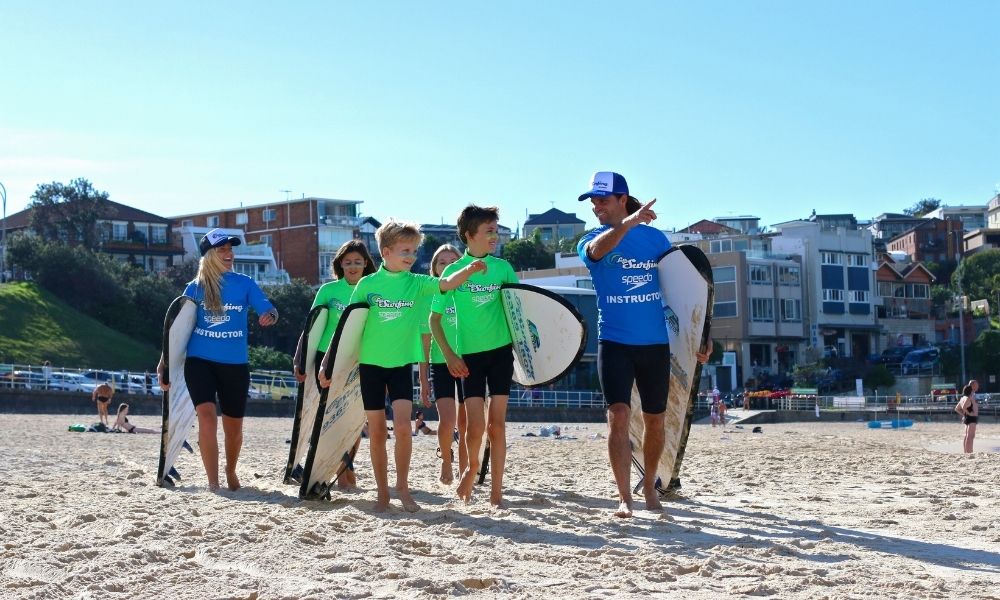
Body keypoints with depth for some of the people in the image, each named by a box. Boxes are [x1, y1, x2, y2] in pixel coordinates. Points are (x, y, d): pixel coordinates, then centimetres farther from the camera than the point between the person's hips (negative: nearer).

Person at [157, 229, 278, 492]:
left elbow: (270, 311, -3)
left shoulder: (244, 283, 2)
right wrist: (164, 362, 2)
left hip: (235, 364, 1)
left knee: (233, 426, 11)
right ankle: (212, 482, -15)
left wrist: (269, 316, -27)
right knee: (207, 416, -21)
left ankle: (231, 471, 38)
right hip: (199, 361, -1)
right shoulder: (195, 288, 3)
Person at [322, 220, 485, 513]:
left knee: (402, 426, -13)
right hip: (371, 364, 0)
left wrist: (470, 269, -37)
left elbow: (447, 283, -17)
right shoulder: (367, 285, -3)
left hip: (402, 364, 0)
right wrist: (327, 363, -2)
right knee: (377, 432, 5)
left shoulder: (416, 283, 0)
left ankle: (403, 487, 3)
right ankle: (382, 492, 16)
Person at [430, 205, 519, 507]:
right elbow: (434, 318, 1)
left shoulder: (503, 268, 3)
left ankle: (496, 491, 7)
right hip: (470, 354, -1)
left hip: (501, 350, 2)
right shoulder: (453, 271, -2)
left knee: (497, 423, 0)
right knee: (475, 425, -8)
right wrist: (449, 355, -7)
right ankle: (472, 467, 23)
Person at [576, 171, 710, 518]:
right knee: (619, 416, -16)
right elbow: (598, 249, -27)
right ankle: (625, 498, -12)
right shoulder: (591, 241, 0)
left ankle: (649, 486, 30)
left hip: (655, 344, 2)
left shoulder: (656, 238, 5)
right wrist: (630, 221, -45)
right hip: (614, 343, -2)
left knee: (655, 422, 10)